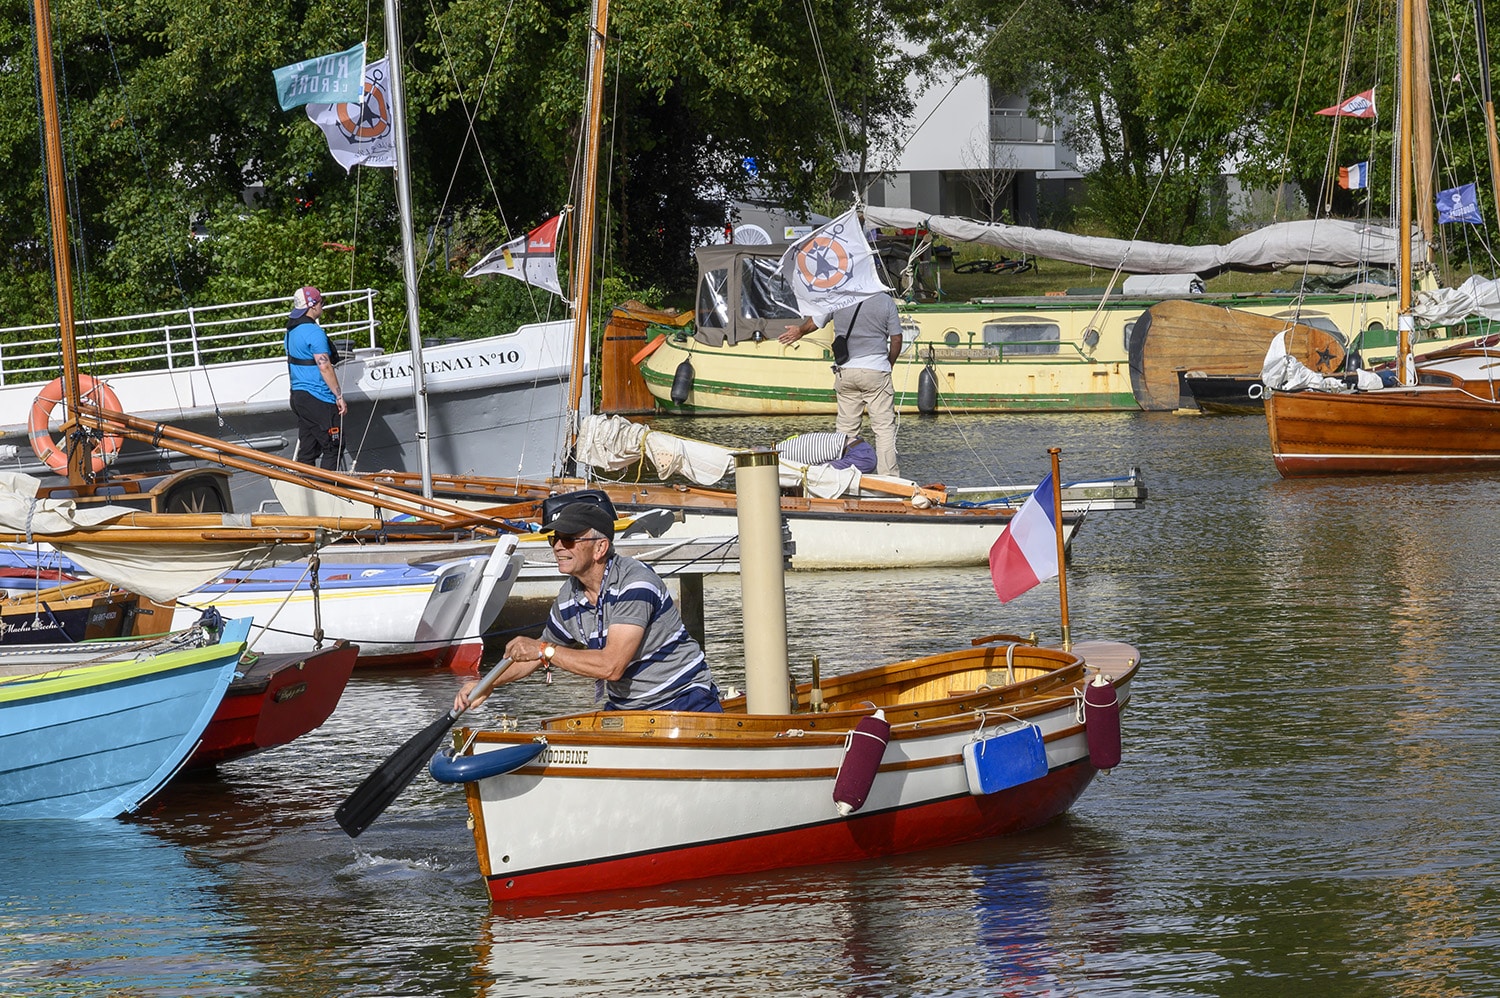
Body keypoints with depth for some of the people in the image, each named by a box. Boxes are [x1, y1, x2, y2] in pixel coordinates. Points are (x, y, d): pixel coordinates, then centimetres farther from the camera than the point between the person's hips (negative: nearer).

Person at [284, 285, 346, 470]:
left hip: (298, 395, 9)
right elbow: (324, 366, -19)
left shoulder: (292, 330, 14)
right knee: (333, 447, -6)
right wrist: (339, 396, -16)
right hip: (318, 399, -9)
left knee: (307, 449, 10)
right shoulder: (314, 332, -15)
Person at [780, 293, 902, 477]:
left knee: (846, 428, 9)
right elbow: (896, 339, 4)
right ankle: (888, 475, -6)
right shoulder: (886, 301, -2)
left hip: (845, 372, 2)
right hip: (876, 369, -2)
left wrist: (800, 331, 40)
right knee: (884, 427, 0)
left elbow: (813, 323, 16)